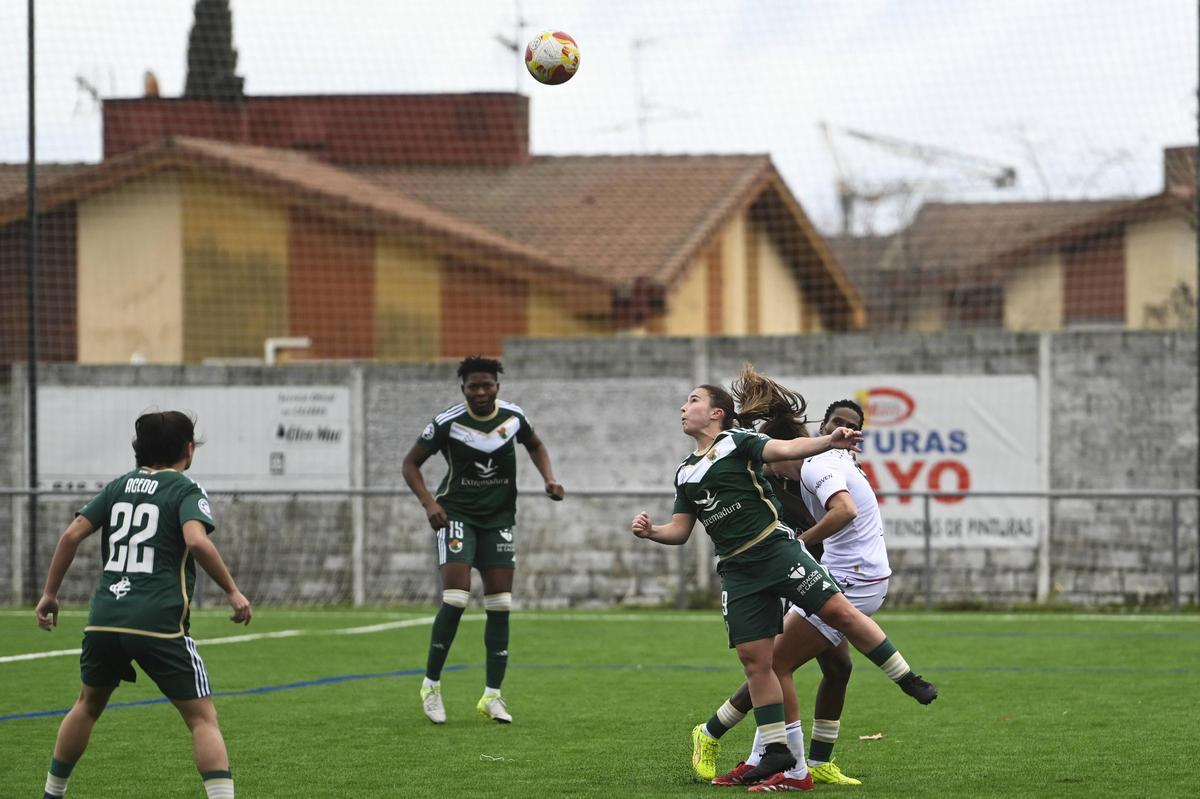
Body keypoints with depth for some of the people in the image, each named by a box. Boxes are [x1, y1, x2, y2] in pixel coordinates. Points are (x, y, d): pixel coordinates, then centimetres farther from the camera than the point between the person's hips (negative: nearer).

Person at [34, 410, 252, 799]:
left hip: (104, 621, 5)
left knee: (88, 705, 27)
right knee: (203, 719, -2)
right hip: (161, 623, -5)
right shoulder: (186, 491, 1)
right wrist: (233, 591, -12)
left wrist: (50, 594, 16)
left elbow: (71, 535, 9)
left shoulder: (119, 486, 16)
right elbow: (196, 541, -19)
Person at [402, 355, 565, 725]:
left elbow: (535, 445, 20)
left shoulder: (512, 416, -1)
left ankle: (493, 695, 7)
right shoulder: (448, 422, -12)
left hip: (499, 517, 4)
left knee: (500, 604, 0)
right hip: (457, 514, -4)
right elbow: (410, 463, -4)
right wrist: (429, 502, -18)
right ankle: (431, 684, -3)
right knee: (455, 598, -17)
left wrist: (549, 478, 3)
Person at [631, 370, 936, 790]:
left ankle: (909, 680, -5)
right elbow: (680, 530, 21)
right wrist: (651, 531, -1)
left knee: (838, 611, -16)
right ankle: (777, 751, 6)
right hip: (737, 571, 5)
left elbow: (788, 449, -14)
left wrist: (829, 441, -33)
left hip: (775, 547, -5)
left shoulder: (737, 442, 1)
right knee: (753, 657, 0)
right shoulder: (685, 473, 19)